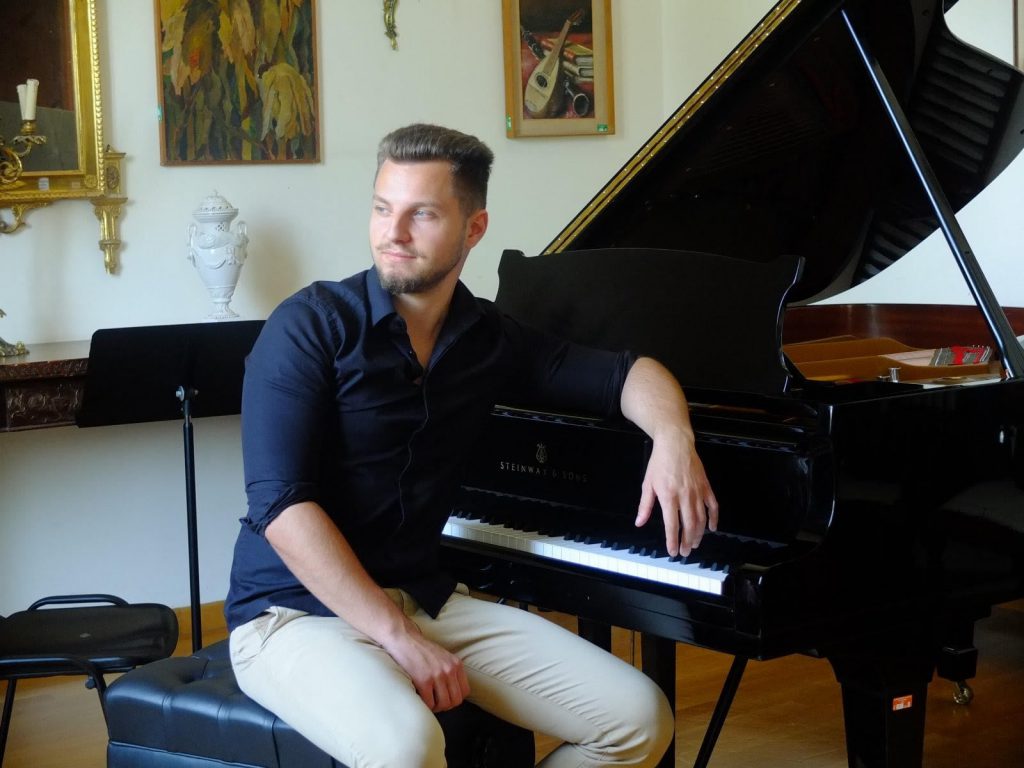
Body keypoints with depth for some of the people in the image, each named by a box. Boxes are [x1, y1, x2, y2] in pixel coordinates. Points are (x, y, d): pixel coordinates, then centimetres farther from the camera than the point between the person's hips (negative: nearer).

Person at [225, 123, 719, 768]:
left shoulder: (488, 339, 7)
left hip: (425, 597, 6)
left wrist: (674, 439, -11)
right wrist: (400, 639, -24)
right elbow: (282, 503, -19)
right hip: (297, 611, -6)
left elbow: (629, 373, 13)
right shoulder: (311, 327, -11)